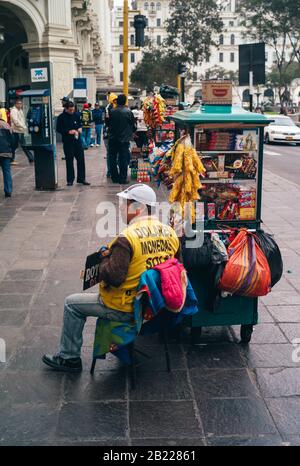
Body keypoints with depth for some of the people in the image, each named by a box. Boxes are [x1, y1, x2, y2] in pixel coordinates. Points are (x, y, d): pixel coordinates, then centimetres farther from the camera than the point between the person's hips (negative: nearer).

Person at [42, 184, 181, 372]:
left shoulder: (127, 238, -23)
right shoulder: (170, 232, -2)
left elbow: (112, 277, -26)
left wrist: (106, 257, -7)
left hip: (128, 309, -8)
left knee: (72, 304, 10)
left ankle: (69, 358, 20)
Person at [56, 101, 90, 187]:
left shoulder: (76, 115, 5)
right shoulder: (61, 117, -6)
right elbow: (58, 129, -6)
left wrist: (80, 129, -3)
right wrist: (69, 132, -16)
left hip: (77, 140, 4)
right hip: (67, 142, -4)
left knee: (81, 159, 5)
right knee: (69, 161, 1)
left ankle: (81, 178, 15)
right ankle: (70, 180, 10)